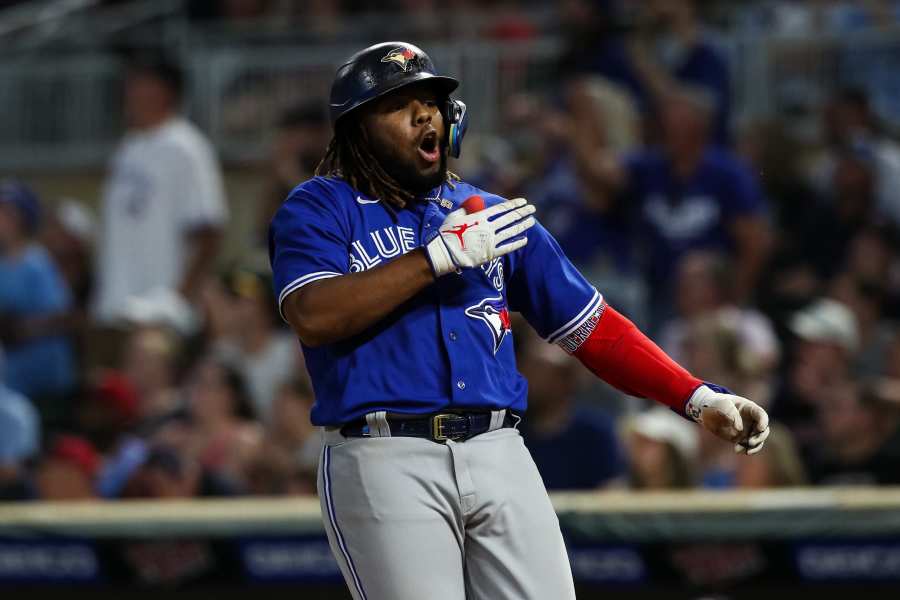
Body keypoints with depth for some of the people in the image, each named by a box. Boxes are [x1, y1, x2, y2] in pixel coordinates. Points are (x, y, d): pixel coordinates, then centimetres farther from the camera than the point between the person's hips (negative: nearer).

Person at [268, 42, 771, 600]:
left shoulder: (490, 215, 19)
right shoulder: (319, 209, 6)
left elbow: (590, 324, 18)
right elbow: (314, 316, -14)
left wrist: (699, 397, 8)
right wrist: (444, 254, -13)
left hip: (499, 455, 4)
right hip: (385, 463, -4)